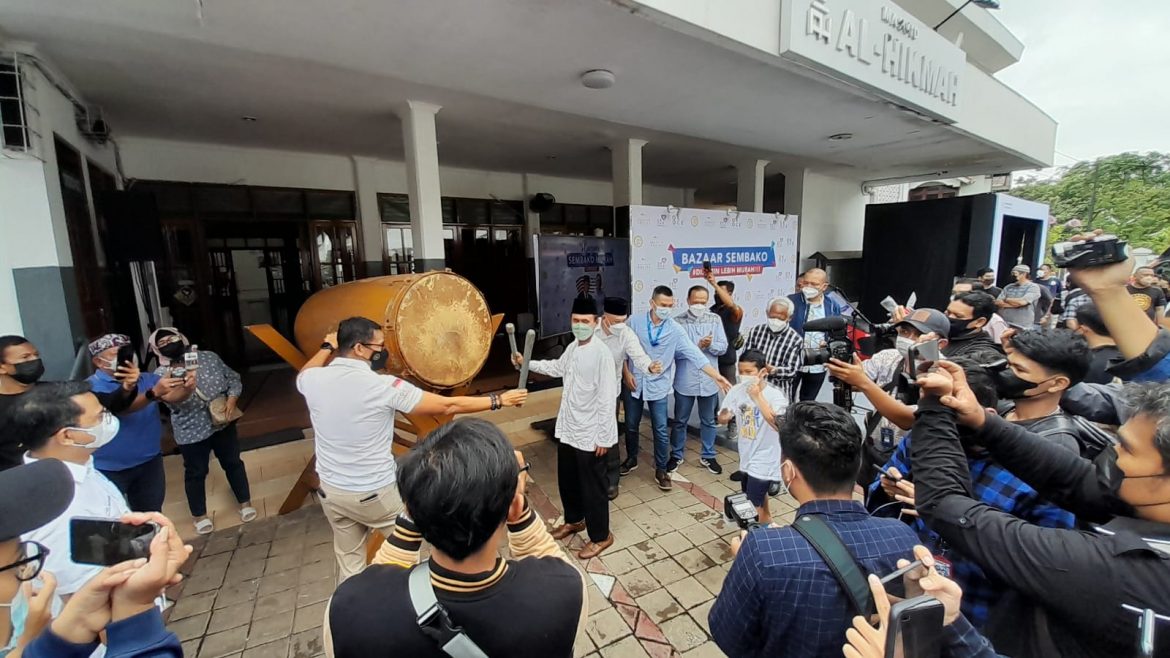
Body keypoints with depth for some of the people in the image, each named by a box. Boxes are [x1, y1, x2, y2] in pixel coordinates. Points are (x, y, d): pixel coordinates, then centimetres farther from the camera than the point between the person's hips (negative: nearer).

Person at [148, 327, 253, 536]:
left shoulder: (209, 357, -3)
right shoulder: (161, 374, -12)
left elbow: (233, 378, 5)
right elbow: (172, 398, -32)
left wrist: (232, 400, -12)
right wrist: (186, 389, -54)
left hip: (222, 424, 2)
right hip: (191, 432, -2)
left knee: (233, 463, 14)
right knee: (196, 473, 13)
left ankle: (245, 503, 30)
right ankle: (199, 515, 33)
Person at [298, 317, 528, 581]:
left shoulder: (313, 380, -8)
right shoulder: (384, 386, -22)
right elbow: (449, 406, -18)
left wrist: (327, 348, 26)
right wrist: (499, 400, -10)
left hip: (331, 490, 5)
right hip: (376, 493, -5)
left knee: (349, 564, 22)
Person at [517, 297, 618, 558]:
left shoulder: (602, 353, -22)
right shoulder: (572, 347, 4)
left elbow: (607, 397, -21)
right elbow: (557, 367, 25)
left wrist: (603, 436, -19)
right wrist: (527, 363, 17)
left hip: (590, 433, -8)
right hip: (568, 428, 8)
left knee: (592, 486, 9)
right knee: (566, 480, 23)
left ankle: (601, 536, 30)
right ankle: (574, 520, 47)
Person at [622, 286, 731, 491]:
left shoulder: (675, 330, -9)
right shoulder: (635, 322, -8)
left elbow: (694, 353, -13)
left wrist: (716, 376, -19)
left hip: (658, 385, -1)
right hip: (634, 382, 1)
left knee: (661, 430, 3)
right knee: (631, 425, 15)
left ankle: (661, 470, 20)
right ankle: (631, 459, 38)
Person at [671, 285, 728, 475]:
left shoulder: (715, 320, -1)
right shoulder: (678, 321, -9)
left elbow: (723, 347, -2)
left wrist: (710, 345, -22)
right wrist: (697, 346, -23)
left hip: (709, 380, 2)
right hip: (685, 381, -2)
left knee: (708, 421, 16)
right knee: (680, 421, 13)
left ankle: (707, 456, 33)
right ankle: (676, 455, 30)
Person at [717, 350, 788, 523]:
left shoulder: (775, 395, -20)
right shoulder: (736, 390, -8)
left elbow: (778, 423, -36)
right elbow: (722, 420, -1)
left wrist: (758, 396, -36)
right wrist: (724, 416, -25)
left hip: (765, 460, -6)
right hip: (746, 457, 6)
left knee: (753, 506, -2)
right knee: (758, 498, 25)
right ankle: (766, 523, 48)